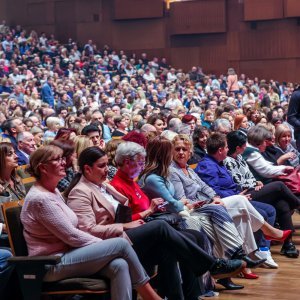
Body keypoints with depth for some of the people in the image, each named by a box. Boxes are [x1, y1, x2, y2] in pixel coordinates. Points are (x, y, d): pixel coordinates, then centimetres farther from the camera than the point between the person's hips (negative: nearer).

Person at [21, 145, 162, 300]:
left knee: (119, 265, -17)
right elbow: (71, 236, -17)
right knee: (121, 244, -14)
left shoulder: (53, 191, 14)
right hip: (53, 266, -9)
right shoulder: (40, 199, -17)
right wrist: (104, 244, -6)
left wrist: (102, 245, 1)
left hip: (66, 254, 9)